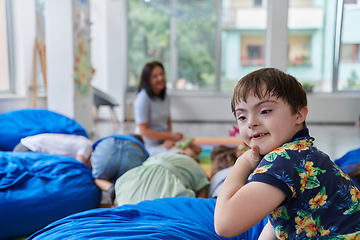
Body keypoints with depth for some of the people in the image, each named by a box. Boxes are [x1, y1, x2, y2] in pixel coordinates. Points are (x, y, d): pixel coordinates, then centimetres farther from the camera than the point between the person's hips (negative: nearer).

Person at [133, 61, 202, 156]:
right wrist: (171, 135, -13)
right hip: (150, 145, -8)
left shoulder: (165, 97, 8)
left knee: (197, 149, -2)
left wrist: (169, 139, -10)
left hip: (164, 141, 8)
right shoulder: (143, 99, -18)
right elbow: (144, 131, -18)